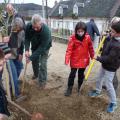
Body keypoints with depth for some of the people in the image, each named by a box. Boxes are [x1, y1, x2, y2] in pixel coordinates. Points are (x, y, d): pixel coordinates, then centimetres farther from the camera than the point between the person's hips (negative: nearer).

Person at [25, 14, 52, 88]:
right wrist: (27, 50, -31)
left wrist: (31, 58, -35)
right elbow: (27, 38, -15)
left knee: (42, 64, -7)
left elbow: (42, 47, -36)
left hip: (44, 47, -4)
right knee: (34, 61, 16)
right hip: (34, 46, 4)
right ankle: (36, 74, 42)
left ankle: (42, 81, 10)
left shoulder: (46, 31, -41)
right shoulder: (29, 26, -28)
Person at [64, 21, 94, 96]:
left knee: (81, 74, 17)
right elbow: (69, 49, -20)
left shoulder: (87, 37, -11)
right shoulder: (73, 38, -18)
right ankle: (69, 89, 22)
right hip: (74, 60, -2)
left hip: (84, 60, 2)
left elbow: (90, 48, 3)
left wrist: (92, 56, 12)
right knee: (72, 74, 6)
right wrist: (67, 60, -28)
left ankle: (79, 88, 38)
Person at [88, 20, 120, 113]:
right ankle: (97, 91, 51)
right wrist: (105, 38, -1)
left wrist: (98, 58, -18)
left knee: (108, 84, -2)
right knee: (100, 78, 25)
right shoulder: (111, 37, -5)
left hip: (110, 67, -9)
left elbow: (109, 59, -29)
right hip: (104, 64, 9)